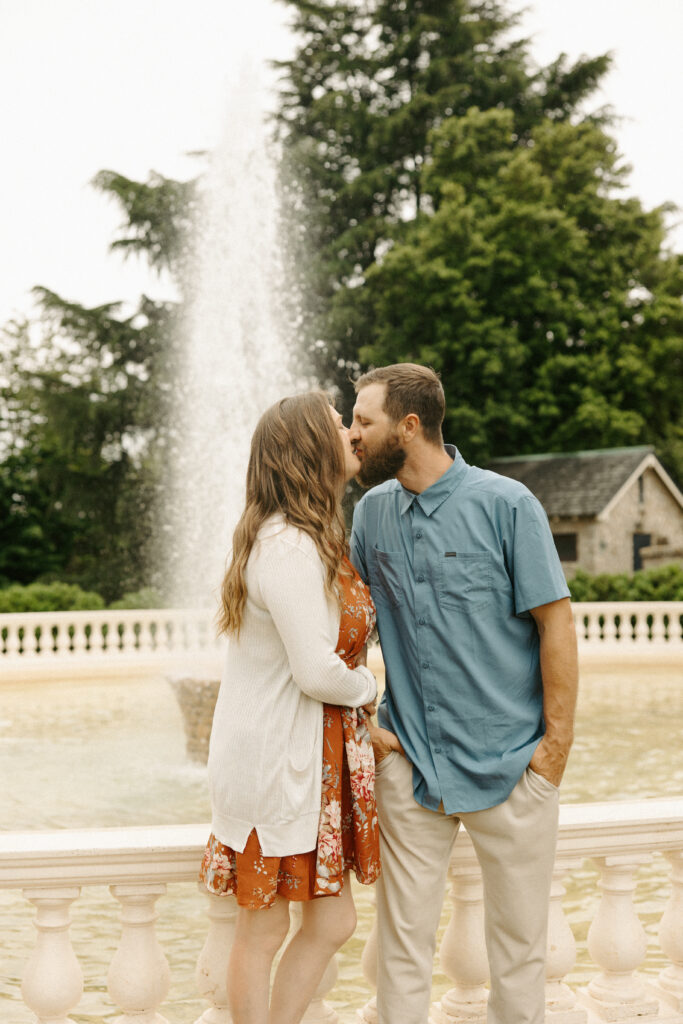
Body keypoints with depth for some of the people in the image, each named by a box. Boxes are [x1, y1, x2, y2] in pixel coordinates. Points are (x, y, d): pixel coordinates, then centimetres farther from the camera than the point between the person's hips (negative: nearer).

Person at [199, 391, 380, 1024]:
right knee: (264, 929, 5)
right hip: (275, 757, -10)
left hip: (317, 756, 10)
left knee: (332, 922, 13)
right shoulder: (289, 546, -20)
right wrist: (367, 689, -4)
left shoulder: (315, 538, 13)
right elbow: (317, 671, -22)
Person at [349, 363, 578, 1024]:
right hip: (410, 762, 3)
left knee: (519, 942, 9)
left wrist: (557, 743, -10)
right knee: (402, 938, 7)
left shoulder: (505, 504, -8)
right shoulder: (373, 511, 5)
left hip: (509, 765, -3)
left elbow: (556, 624, -7)